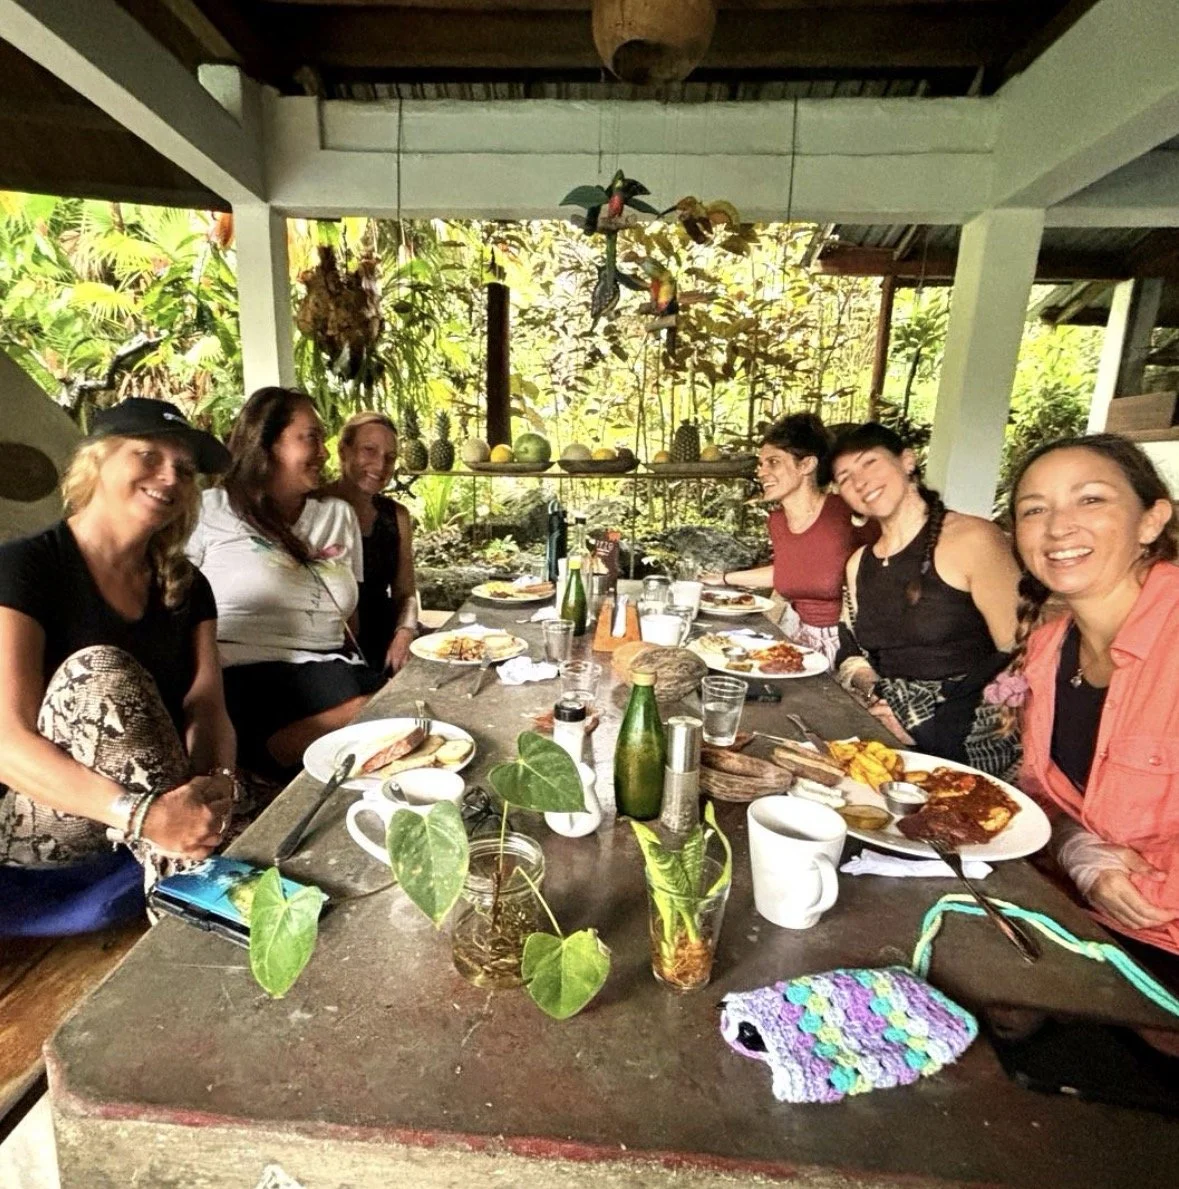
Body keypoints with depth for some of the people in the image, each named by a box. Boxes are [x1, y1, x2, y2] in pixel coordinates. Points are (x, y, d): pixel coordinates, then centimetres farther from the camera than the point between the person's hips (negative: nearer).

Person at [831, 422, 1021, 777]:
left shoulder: (972, 539, -9)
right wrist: (873, 691, -7)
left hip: (971, 746, -6)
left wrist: (933, 726, -16)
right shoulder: (859, 563, 11)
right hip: (888, 734, 6)